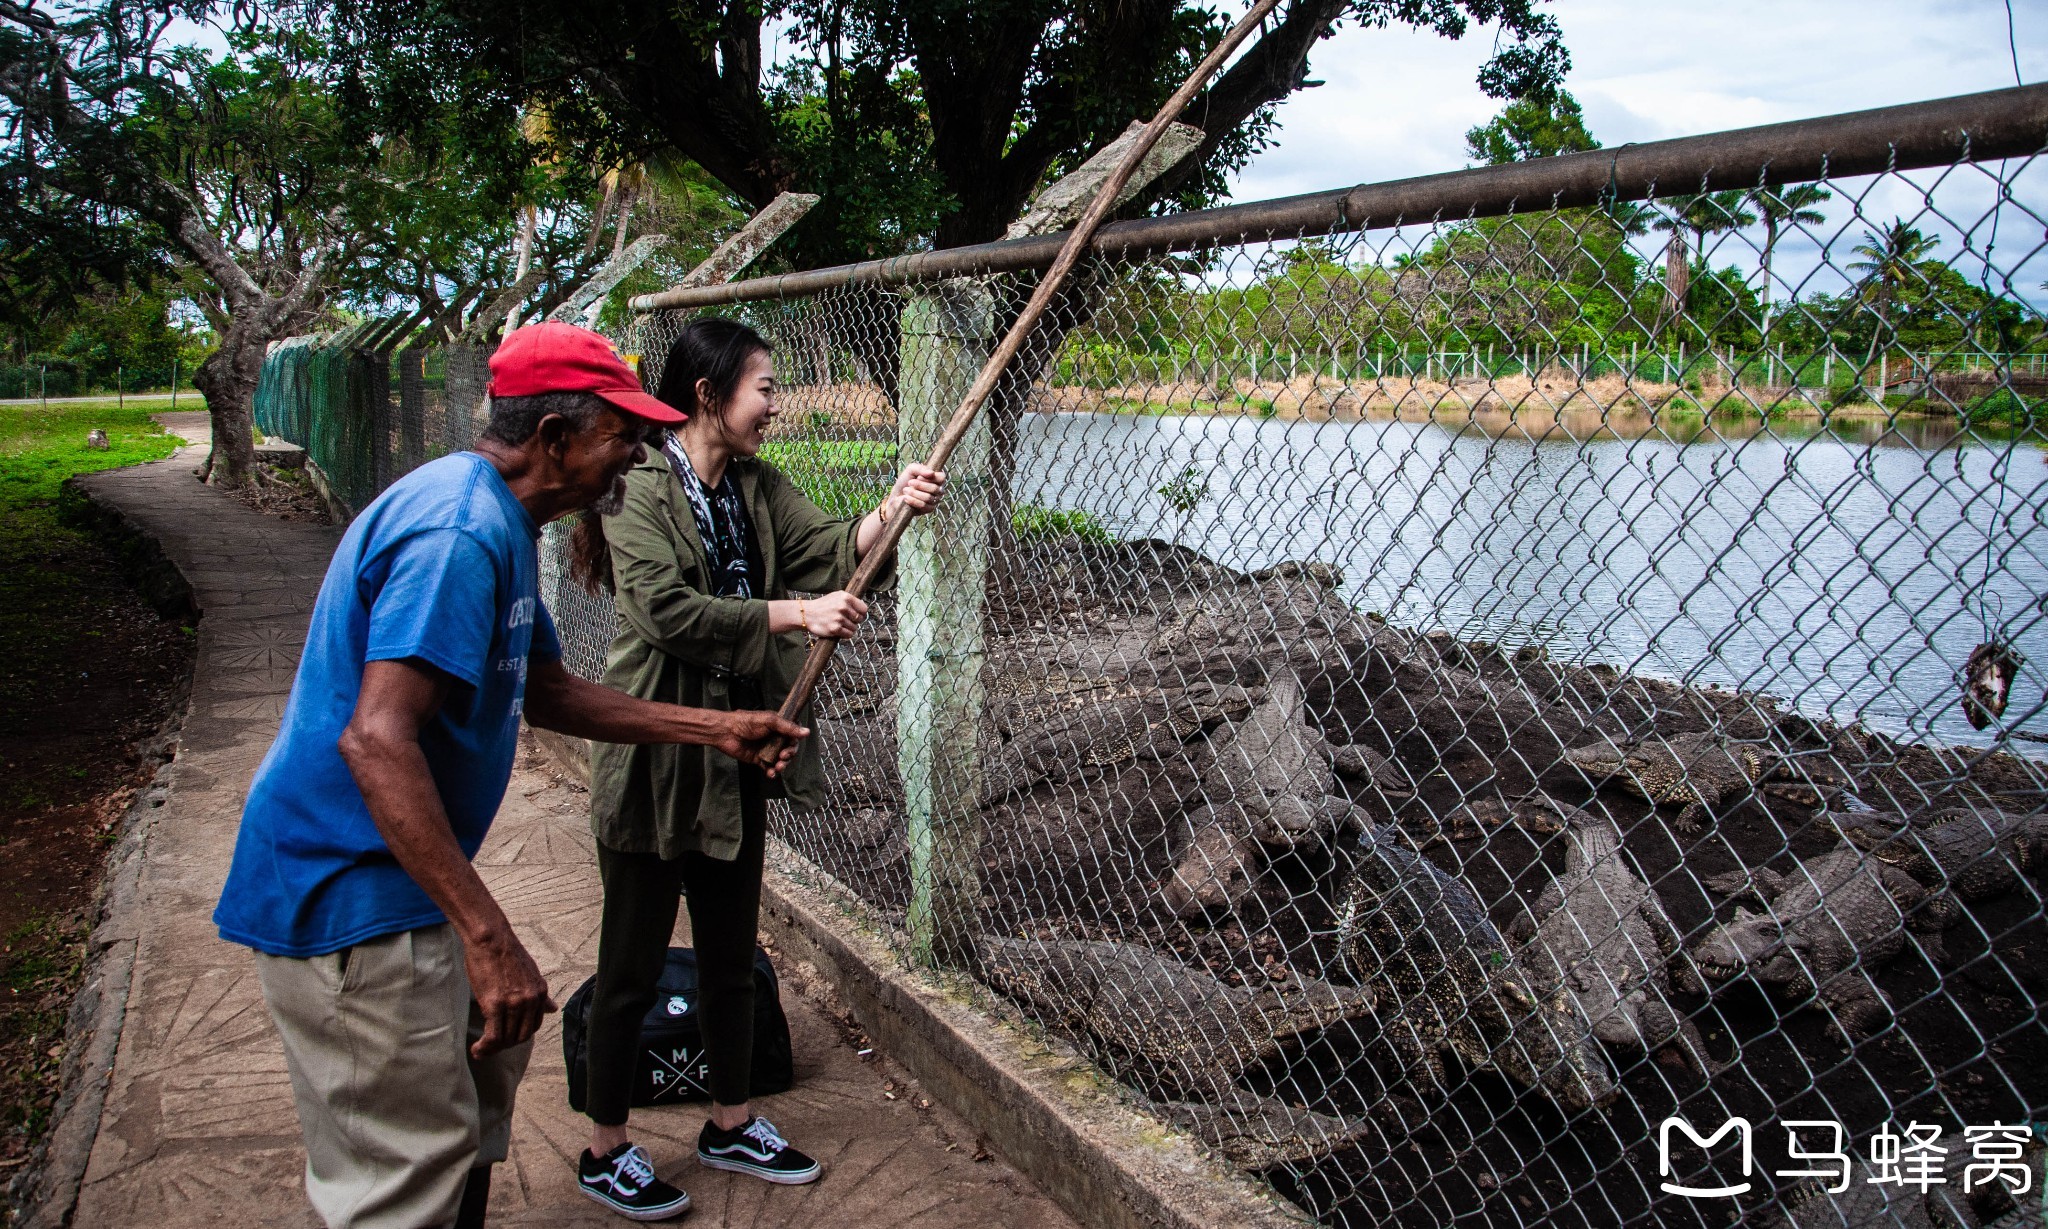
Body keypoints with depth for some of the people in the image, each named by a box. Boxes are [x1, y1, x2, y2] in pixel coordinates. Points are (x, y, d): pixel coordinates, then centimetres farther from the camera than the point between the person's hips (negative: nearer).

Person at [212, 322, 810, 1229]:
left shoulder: (502, 521, 10)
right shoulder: (461, 528, -24)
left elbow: (547, 693, 19)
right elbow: (375, 740, -33)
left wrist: (718, 729, 16)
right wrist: (488, 936, -35)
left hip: (394, 879, 11)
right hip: (347, 893, -11)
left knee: (482, 1064, 26)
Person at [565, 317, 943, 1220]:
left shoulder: (758, 487, 8)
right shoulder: (641, 488, -15)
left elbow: (826, 549, -4)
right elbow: (665, 610, -26)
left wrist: (892, 511, -22)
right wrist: (797, 615, -25)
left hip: (736, 755, 7)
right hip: (656, 757, -7)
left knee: (731, 954, 19)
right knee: (633, 963, 7)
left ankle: (730, 1125, 37)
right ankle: (606, 1151, 26)